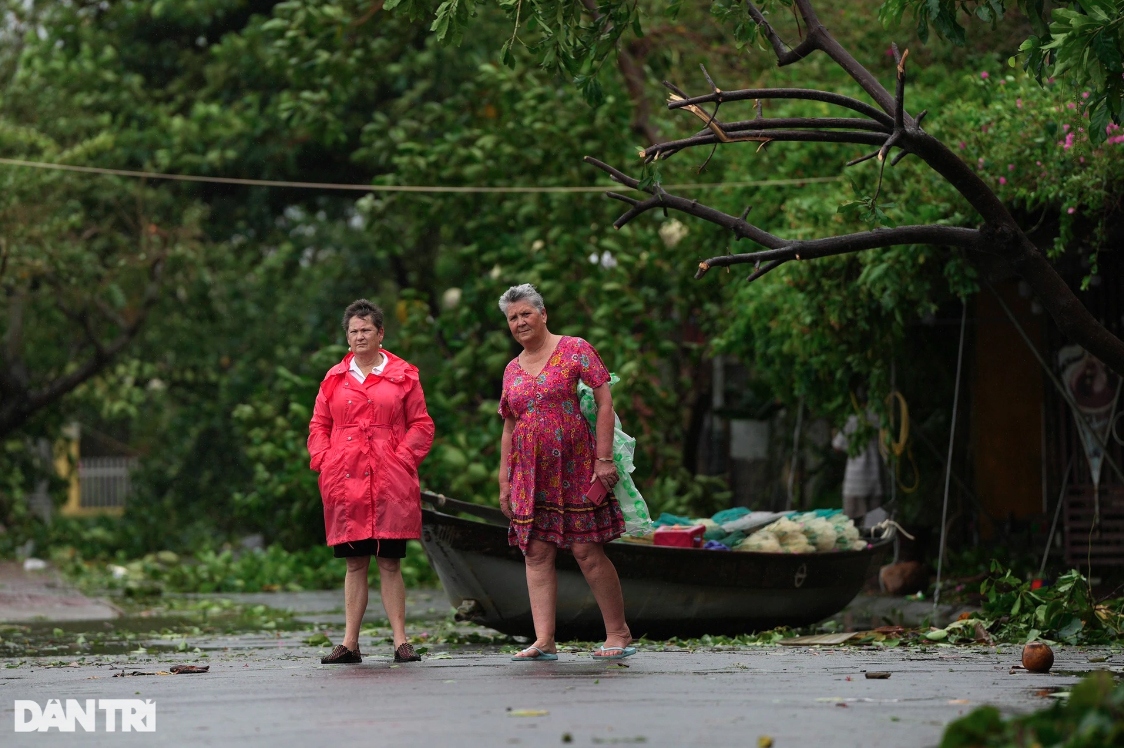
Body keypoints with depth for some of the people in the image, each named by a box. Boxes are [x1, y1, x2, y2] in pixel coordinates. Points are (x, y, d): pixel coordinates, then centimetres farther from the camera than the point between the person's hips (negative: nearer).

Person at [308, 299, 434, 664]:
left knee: (390, 563, -1)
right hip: (346, 483, 2)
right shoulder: (335, 378, 13)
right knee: (355, 564, 3)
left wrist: (403, 459, -7)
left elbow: (421, 425, 6)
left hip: (390, 483, -2)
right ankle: (349, 643, 4)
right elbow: (318, 426, 16)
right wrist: (324, 461, 0)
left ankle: (401, 641, 2)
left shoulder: (403, 376, 7)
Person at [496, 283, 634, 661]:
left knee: (587, 550, -7)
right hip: (530, 473, 6)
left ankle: (619, 633, 3)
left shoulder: (574, 350, -1)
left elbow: (605, 402, -6)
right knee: (537, 553, -2)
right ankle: (544, 640, -5)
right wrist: (504, 481, 13)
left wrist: (603, 458, -13)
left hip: (574, 467, -6)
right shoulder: (512, 370, 16)